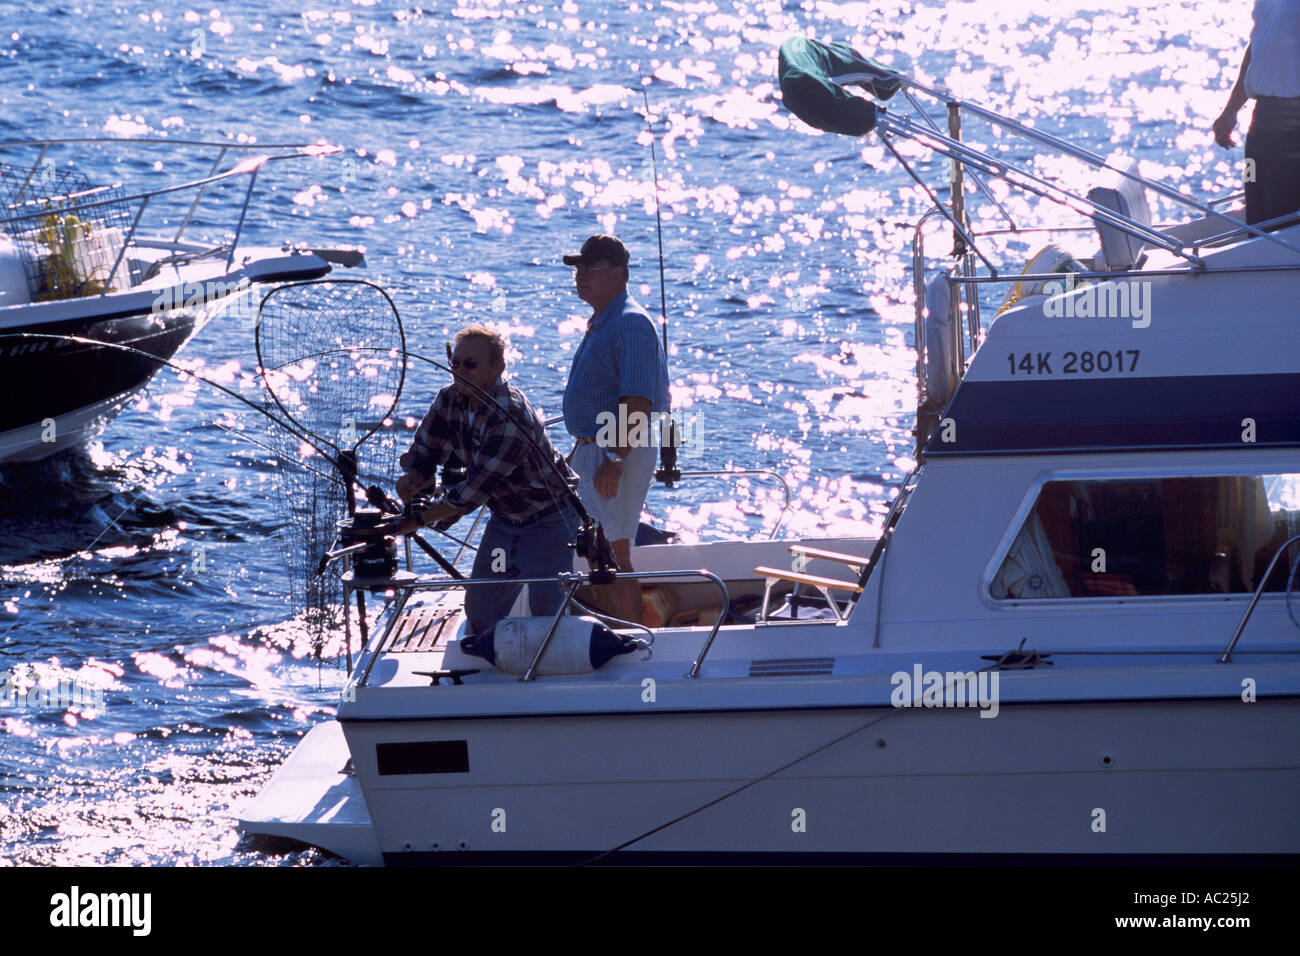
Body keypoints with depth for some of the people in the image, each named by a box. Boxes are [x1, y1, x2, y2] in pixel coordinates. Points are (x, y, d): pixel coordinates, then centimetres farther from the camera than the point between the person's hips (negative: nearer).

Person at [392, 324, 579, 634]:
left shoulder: (512, 417, -33)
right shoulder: (449, 401, -7)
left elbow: (478, 488, -33)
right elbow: (424, 452, 0)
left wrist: (417, 521, -30)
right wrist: (411, 478, -25)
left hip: (548, 522, -7)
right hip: (504, 519, 7)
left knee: (548, 615, -12)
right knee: (480, 609, 7)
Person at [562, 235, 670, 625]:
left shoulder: (630, 324, -17)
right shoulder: (600, 323, 16)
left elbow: (636, 401, -24)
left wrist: (616, 459, -28)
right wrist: (581, 451, 26)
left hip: (618, 453, -11)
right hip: (593, 448, 11)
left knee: (613, 555, -10)